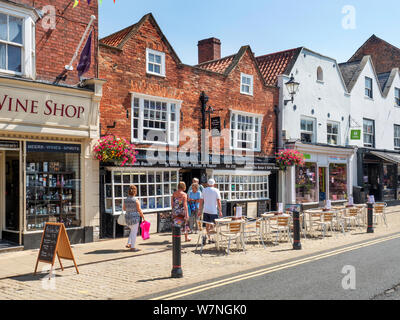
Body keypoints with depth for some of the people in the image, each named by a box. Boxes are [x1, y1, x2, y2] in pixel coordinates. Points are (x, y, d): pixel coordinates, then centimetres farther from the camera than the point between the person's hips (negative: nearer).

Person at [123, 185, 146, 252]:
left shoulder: (125, 200, 1)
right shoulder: (136, 201, -14)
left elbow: (124, 209, 14)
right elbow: (139, 210, -11)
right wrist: (143, 217, 0)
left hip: (127, 218, 6)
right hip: (135, 218, -6)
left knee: (133, 231, 25)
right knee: (134, 232, 3)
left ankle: (129, 244, 22)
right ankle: (132, 247, 7)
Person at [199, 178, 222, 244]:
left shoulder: (204, 190, 7)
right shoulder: (216, 190, -4)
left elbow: (201, 201, 7)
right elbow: (218, 202, -9)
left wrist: (200, 210, 13)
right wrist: (220, 211, -4)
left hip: (205, 211, 4)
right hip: (213, 211, -4)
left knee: (207, 225, 12)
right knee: (213, 226, 3)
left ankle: (209, 239, 10)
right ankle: (205, 235, -16)